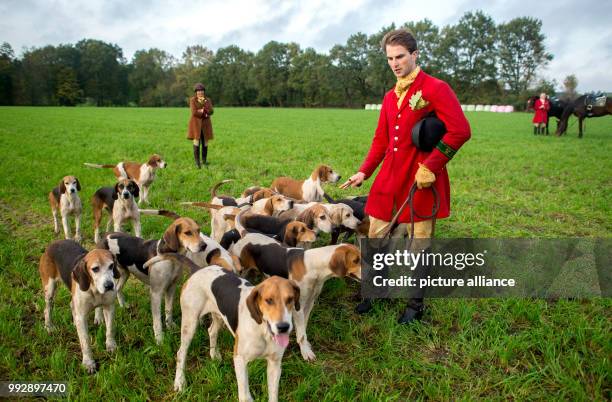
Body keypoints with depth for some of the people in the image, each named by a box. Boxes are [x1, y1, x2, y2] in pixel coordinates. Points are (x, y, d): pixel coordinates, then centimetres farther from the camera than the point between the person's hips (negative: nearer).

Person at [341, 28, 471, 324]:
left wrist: (430, 166, -19)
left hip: (421, 181, -6)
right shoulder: (390, 97, 14)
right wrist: (364, 172, 8)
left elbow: (460, 131, -16)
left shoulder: (435, 88, -8)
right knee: (376, 237, 11)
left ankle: (416, 305, 24)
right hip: (389, 179, 7)